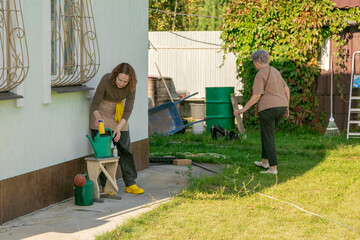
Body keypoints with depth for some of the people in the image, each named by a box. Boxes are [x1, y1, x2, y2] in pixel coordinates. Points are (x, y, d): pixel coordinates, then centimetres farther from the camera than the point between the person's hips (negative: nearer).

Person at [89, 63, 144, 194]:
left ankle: (130, 184, 6)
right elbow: (95, 103, -20)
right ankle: (105, 185, 1)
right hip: (102, 113, -3)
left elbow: (128, 110, -16)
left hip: (118, 116, 3)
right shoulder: (106, 80, -27)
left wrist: (119, 128, -28)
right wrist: (98, 118, -38)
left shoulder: (131, 87, -20)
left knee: (125, 148, 0)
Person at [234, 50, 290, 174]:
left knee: (268, 138, -3)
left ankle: (273, 168, -6)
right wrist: (287, 107, 24)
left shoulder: (260, 75, -11)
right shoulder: (275, 72, 15)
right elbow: (286, 90, 16)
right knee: (267, 133, 23)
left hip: (268, 108, -8)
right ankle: (265, 161, 31)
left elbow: (256, 96, -17)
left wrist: (243, 109, -12)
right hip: (281, 107, 8)